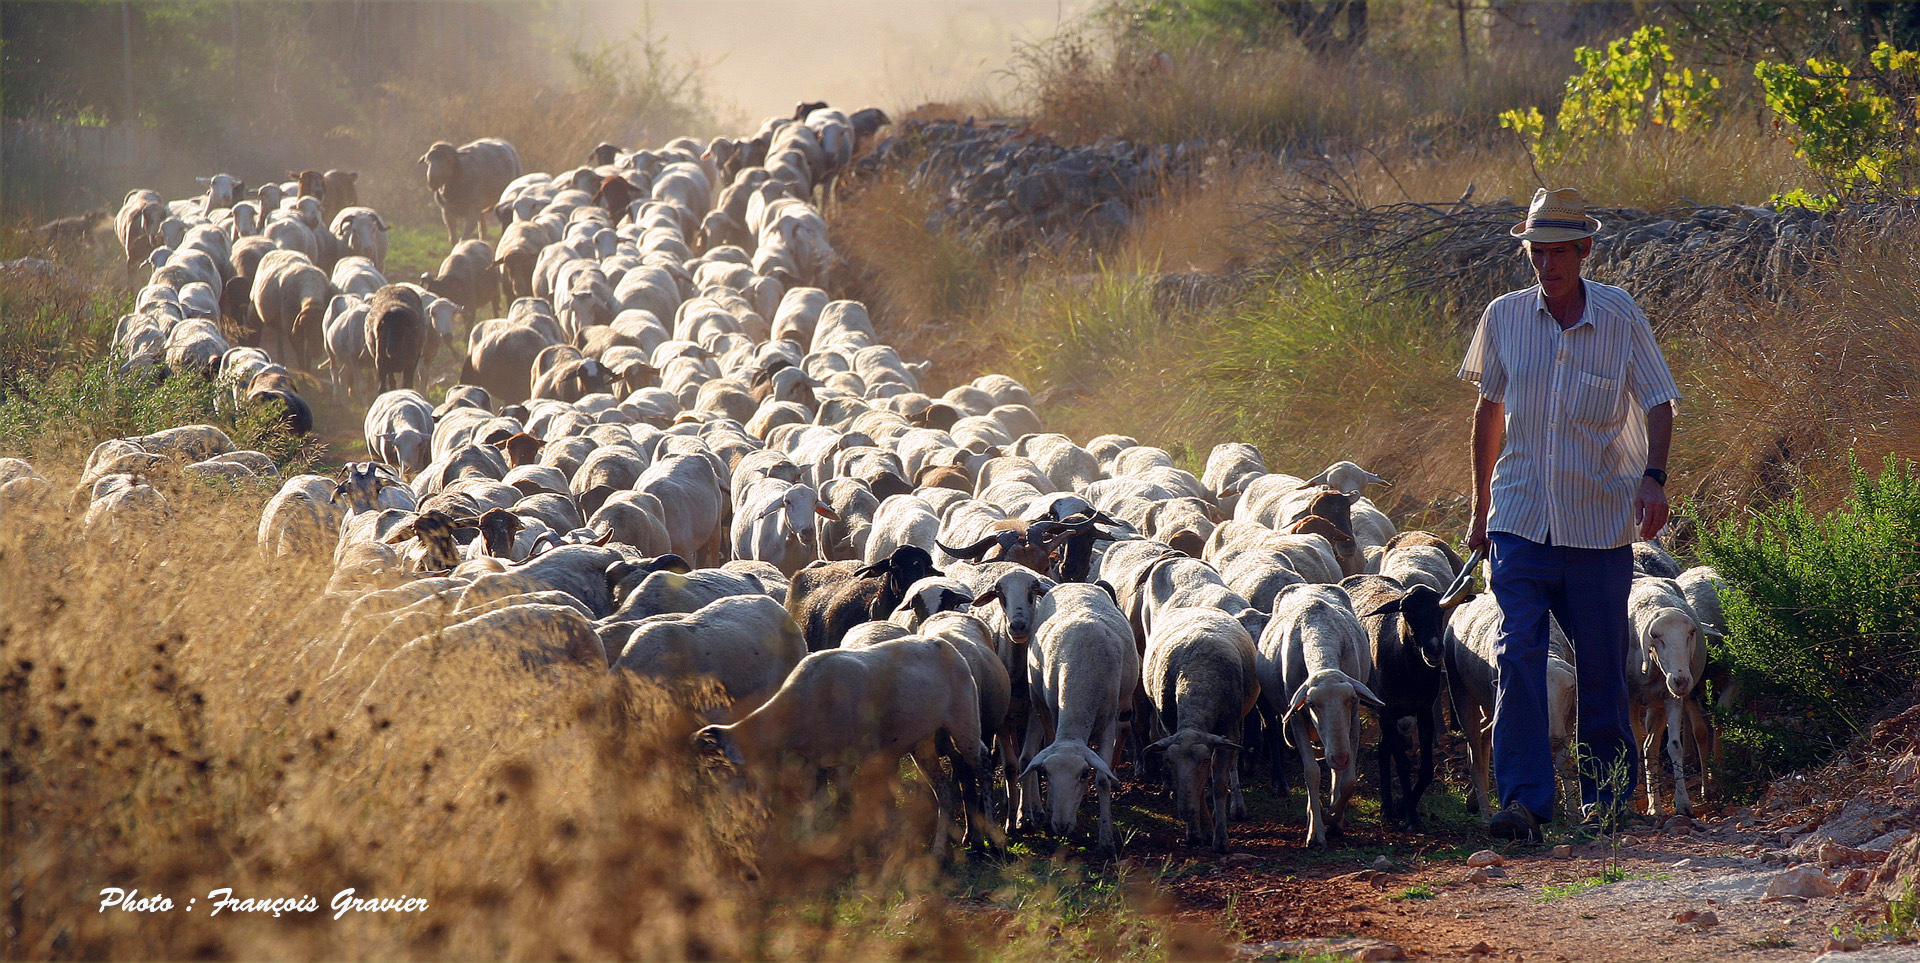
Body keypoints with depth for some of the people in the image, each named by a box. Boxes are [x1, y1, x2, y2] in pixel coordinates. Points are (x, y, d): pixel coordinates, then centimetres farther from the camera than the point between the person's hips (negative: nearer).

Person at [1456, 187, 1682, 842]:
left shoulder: (1621, 317, -3)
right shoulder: (1504, 319, 2)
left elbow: (1657, 404, 3)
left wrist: (1654, 478, -15)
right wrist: (1480, 504, 18)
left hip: (1600, 522, -1)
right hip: (1520, 519, 1)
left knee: (1602, 665, 7)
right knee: (1518, 656, -13)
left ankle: (1608, 793, 25)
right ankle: (1523, 800, -17)